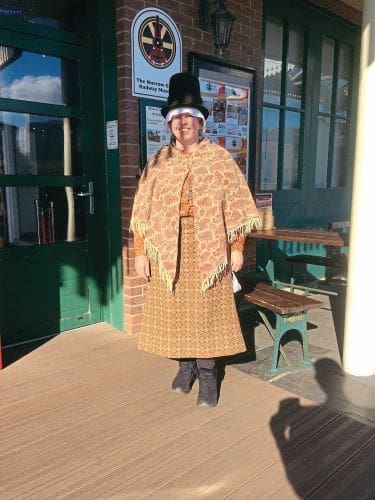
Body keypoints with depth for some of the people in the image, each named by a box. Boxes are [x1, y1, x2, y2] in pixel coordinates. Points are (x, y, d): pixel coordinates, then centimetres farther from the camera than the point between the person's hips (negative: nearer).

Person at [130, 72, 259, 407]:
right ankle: (186, 365, 26)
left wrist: (237, 248, -2)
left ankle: (207, 373, 17)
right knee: (174, 307, 8)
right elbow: (143, 210, 3)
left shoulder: (219, 158, 2)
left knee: (207, 308, 3)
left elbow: (236, 206, 1)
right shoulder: (158, 162, 5)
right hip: (168, 246, 2)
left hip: (209, 247, -1)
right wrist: (141, 252, -2)